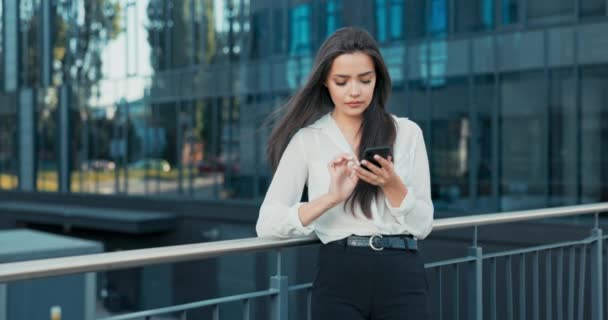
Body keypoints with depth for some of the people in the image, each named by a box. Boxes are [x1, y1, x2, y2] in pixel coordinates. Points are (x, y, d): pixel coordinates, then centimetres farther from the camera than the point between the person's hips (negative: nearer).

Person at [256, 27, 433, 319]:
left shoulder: (407, 132, 6)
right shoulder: (307, 139, 4)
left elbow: (423, 226, 4)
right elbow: (267, 224, -6)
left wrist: (393, 186, -13)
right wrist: (331, 197, -18)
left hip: (401, 275, 1)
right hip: (338, 276, 0)